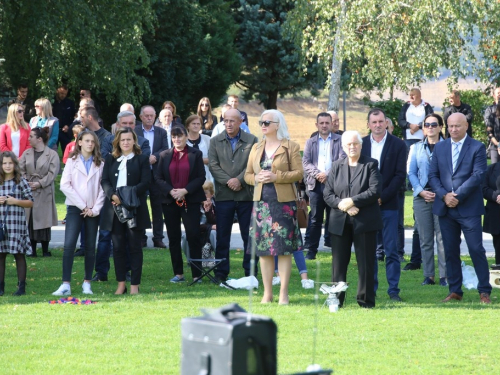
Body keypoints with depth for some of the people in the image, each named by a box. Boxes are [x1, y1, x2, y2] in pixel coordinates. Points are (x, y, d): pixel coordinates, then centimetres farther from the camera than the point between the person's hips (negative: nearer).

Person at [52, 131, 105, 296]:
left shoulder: (100, 164, 8)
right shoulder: (72, 162, 3)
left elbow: (103, 188, 4)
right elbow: (65, 185, -5)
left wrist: (95, 209, -8)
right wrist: (83, 206, -9)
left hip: (93, 211, 2)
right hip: (75, 208, -2)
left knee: (90, 247, 4)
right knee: (69, 245, -12)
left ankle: (87, 283, 12)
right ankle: (66, 284, -14)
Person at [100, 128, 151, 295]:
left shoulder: (142, 159, 4)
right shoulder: (110, 159, 12)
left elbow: (146, 182, -6)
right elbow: (104, 181, 5)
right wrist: (113, 195, -15)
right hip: (114, 207, 3)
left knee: (134, 246, 0)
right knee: (118, 246, 4)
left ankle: (134, 284, 3)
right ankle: (121, 284, 11)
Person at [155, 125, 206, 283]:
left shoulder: (195, 154, 4)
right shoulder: (165, 155, 10)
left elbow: (201, 177, -1)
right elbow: (158, 177, 6)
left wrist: (185, 190, -13)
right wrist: (170, 191, -10)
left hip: (190, 201, -3)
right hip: (170, 201, 3)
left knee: (193, 237, -7)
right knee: (173, 238, 5)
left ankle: (196, 274, -4)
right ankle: (178, 274, 11)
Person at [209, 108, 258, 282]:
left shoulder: (252, 141, 5)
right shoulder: (215, 141, 8)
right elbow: (213, 165, 0)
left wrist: (239, 180, -15)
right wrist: (228, 181, -13)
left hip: (246, 194, -1)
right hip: (223, 195, 1)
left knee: (249, 235, 3)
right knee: (222, 236, 4)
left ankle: (250, 272, 10)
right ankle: (221, 273, 10)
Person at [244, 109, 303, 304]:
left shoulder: (291, 147, 0)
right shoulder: (256, 148, 14)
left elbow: (299, 173, -5)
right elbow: (248, 174, 15)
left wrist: (276, 177, -15)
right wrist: (256, 178, -7)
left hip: (283, 202, -4)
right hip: (261, 202, 4)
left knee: (284, 249, -4)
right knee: (263, 249, 3)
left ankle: (283, 293, 0)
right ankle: (267, 293, 10)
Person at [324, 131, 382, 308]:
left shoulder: (371, 165, 2)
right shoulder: (336, 166, 11)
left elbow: (375, 191, -10)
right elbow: (327, 194, 5)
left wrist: (352, 202, -15)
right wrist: (342, 205, -12)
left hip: (364, 221, -3)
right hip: (340, 222, 3)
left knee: (365, 263, 2)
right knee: (339, 263, 4)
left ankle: (366, 300, 8)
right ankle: (336, 299, 10)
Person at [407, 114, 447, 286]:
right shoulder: (416, 148, 13)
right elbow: (411, 172, 10)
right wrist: (421, 191, -5)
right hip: (421, 197, 3)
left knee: (442, 237, -6)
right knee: (425, 239, 4)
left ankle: (444, 276, -3)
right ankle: (428, 275, 9)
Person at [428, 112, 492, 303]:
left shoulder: (477, 147, -1)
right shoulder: (440, 147, 11)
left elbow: (478, 175, -11)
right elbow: (433, 175, 7)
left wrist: (457, 196, -16)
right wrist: (444, 195, -9)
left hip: (469, 208, -4)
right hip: (445, 208, 4)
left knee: (476, 250, -5)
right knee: (450, 251, 7)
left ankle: (484, 291, 1)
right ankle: (455, 291, 14)